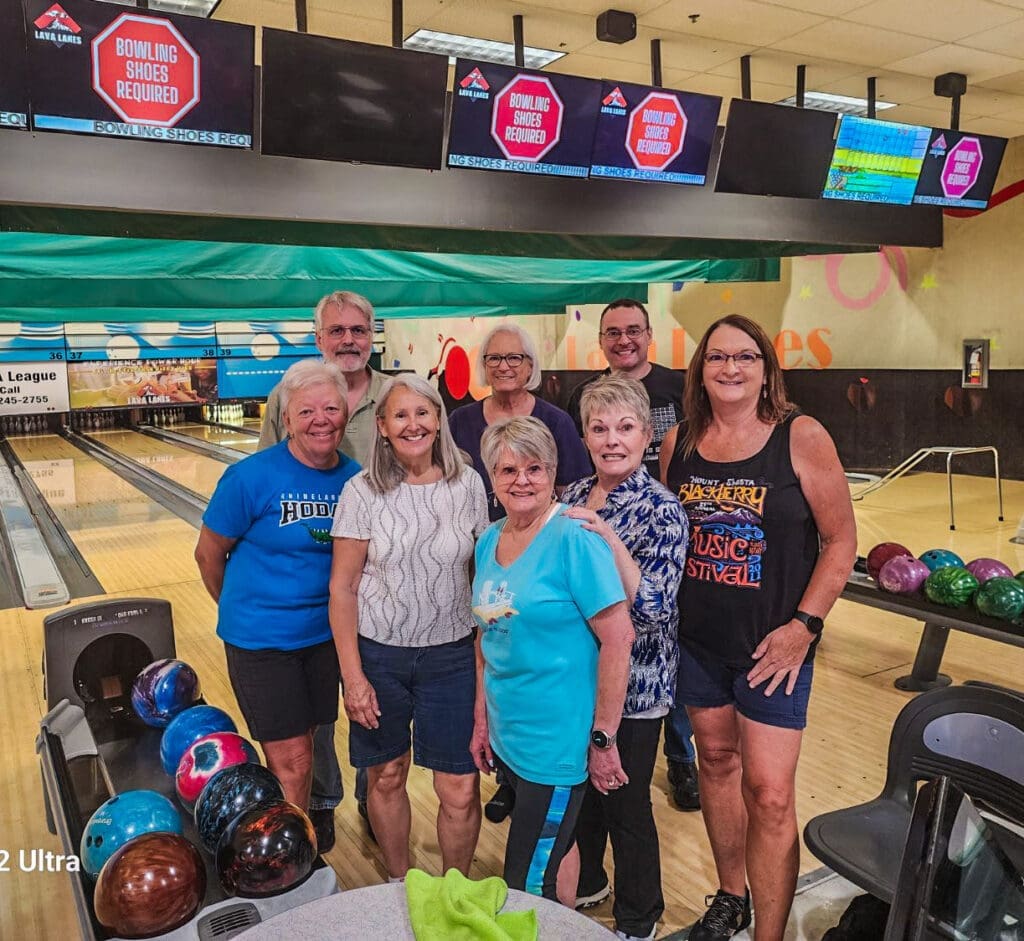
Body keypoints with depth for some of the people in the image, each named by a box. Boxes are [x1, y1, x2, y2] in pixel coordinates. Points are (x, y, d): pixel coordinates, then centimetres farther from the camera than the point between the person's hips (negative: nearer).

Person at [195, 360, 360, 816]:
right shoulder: (252, 477, -19)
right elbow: (208, 554, -6)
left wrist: (328, 606, 14)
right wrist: (241, 610, 7)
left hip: (324, 634, 4)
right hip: (260, 639, -4)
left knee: (300, 751, 19)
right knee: (292, 764, 2)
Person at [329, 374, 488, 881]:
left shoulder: (468, 484, -4)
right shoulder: (363, 491, -8)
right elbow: (342, 587, -6)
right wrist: (352, 675, -8)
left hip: (451, 655, 1)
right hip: (379, 653, 0)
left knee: (460, 789, 2)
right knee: (386, 777, 15)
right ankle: (399, 882, 41)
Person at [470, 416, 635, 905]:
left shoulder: (574, 538, -18)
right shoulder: (489, 541, 3)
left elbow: (618, 636, -19)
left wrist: (603, 739, -16)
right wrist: (482, 718, 12)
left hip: (556, 740, -6)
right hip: (506, 734, 6)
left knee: (529, 886, 4)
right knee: (555, 847, 24)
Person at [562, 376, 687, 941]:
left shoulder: (660, 510, -17)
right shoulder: (574, 497, 1)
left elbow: (653, 608, -25)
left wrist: (607, 537, -32)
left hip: (632, 686, -6)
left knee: (625, 803, 10)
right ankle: (586, 883, 48)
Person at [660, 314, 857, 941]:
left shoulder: (802, 438, -11)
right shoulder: (678, 443, 1)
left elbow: (841, 540, -7)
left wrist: (804, 625, -12)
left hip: (773, 644, -4)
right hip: (698, 640, 4)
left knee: (769, 794, -3)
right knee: (717, 761, 18)